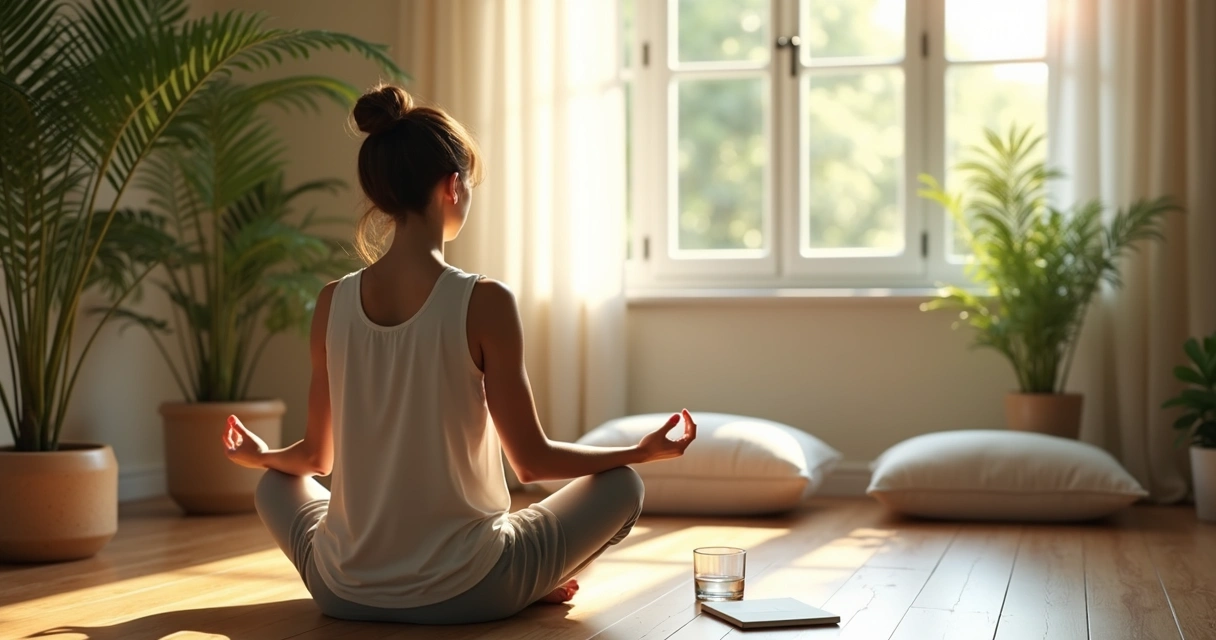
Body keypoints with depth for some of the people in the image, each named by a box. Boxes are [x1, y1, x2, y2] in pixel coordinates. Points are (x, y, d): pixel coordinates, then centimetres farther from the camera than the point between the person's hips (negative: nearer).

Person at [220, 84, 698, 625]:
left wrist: (259, 455, 31)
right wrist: (644, 451, 7)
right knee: (621, 485, 17)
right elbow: (532, 461, -8)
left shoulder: (333, 303, -4)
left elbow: (315, 457, 7)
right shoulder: (484, 304, -15)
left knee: (274, 484, 34)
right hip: (465, 594, -3)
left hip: (345, 593, 3)